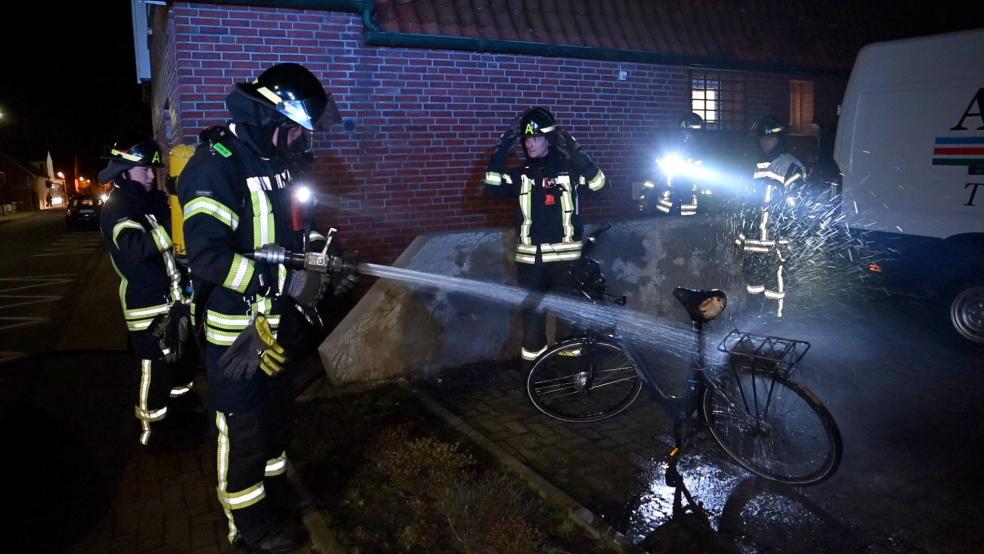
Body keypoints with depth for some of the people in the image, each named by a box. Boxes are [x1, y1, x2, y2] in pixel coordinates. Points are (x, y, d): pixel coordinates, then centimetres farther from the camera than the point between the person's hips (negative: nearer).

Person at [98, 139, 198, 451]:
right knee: (155, 370, -1)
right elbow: (137, 246, -34)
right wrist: (174, 225, -43)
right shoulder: (115, 210, -14)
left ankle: (181, 417, 37)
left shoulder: (155, 200, 11)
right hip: (148, 305, -9)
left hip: (173, 298, 9)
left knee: (180, 361, 20)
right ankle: (154, 432, 14)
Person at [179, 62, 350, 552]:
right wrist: (288, 278, -30)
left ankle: (274, 488, 42)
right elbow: (205, 255, -30)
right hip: (236, 324, -8)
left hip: (278, 317, 9)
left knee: (275, 410, 22)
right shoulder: (214, 167, -22)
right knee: (241, 423, 6)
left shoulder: (277, 158, 5)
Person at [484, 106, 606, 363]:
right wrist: (502, 150, -11)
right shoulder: (522, 174, 9)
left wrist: (575, 151, -23)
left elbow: (597, 183, -14)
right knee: (532, 305, 7)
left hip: (563, 253, -2)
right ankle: (532, 349, 25)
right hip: (530, 255, 3)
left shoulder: (568, 169, 2)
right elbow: (492, 188, -5)